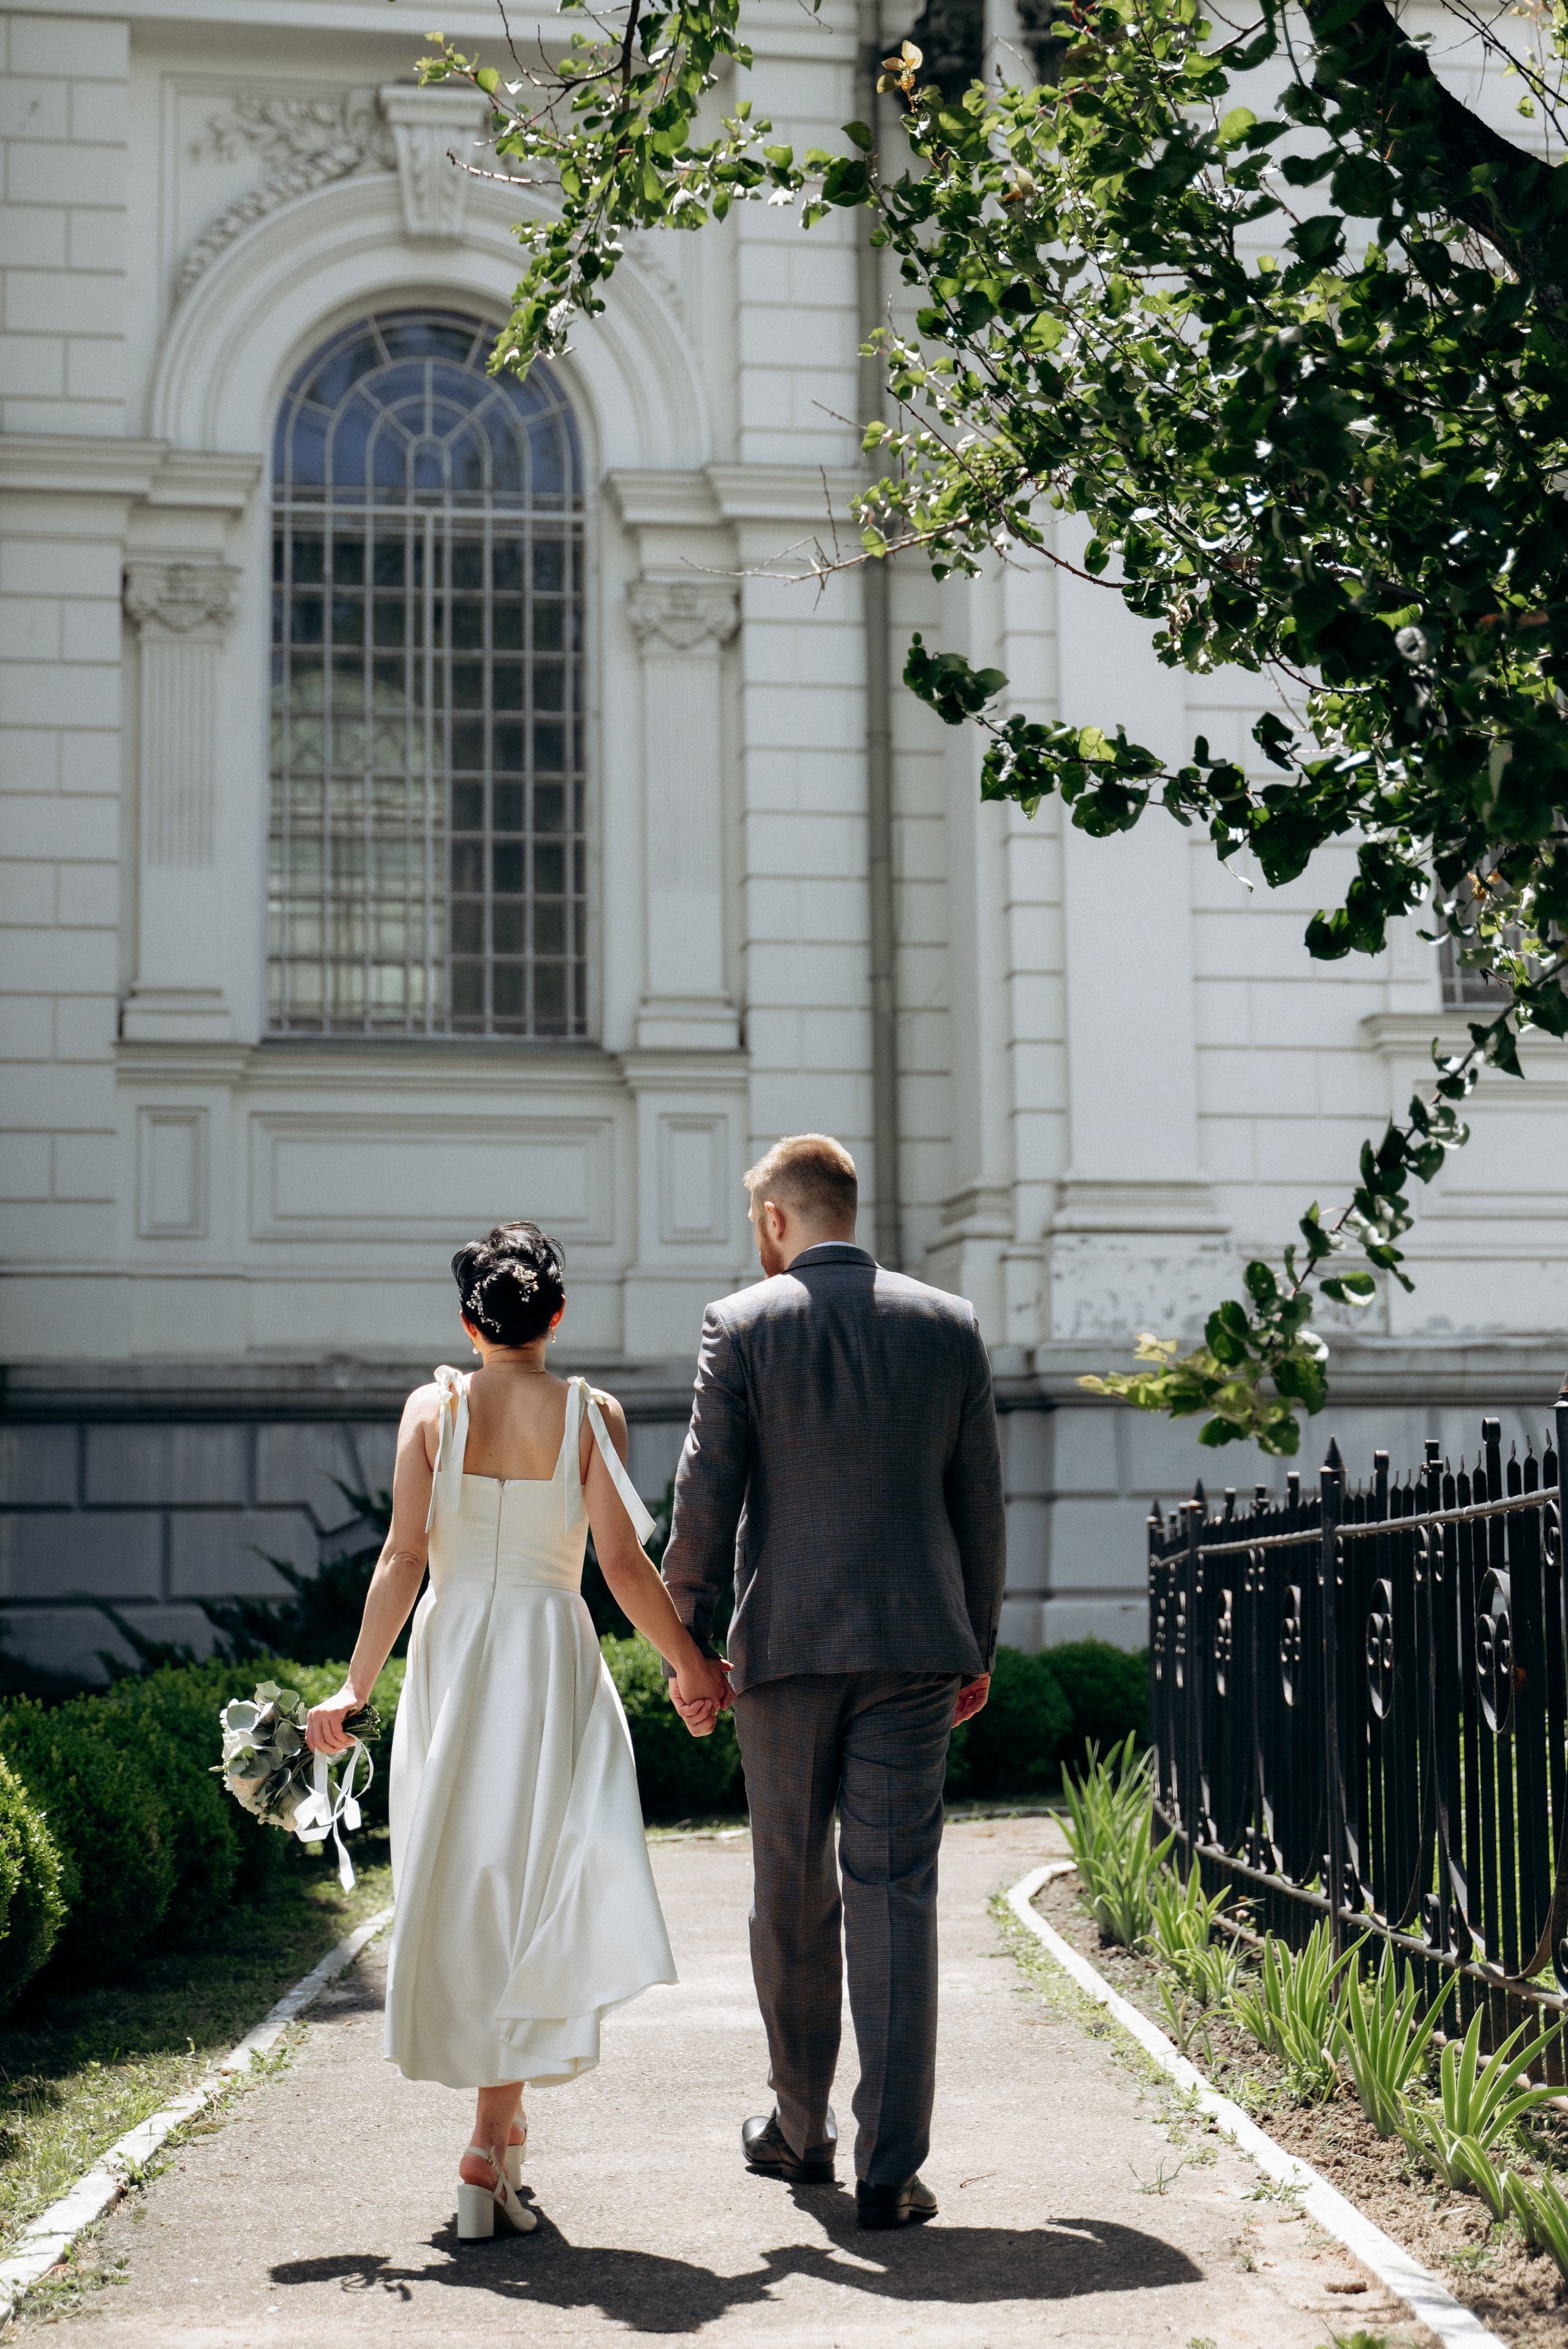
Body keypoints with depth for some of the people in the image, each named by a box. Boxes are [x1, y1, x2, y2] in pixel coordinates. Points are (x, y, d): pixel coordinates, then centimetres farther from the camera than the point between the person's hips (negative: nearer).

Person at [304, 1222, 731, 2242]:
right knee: (536, 1888, 2)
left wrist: (357, 1686, -3)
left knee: (458, 1883, 13)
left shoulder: (433, 1407, -1)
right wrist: (693, 1664, 5)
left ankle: (503, 2117, 25)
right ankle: (492, 2139, -7)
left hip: (448, 1655, 2)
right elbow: (623, 1564, -7)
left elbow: (404, 1556, -6)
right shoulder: (590, 1414, -3)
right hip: (551, 1659, -2)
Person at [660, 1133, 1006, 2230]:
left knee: (792, 1894, 13)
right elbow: (980, 1502, 8)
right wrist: (980, 1644, 17)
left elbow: (705, 1497, -4)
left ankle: (801, 2128, 28)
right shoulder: (948, 1323, 5)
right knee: (897, 1896, 0)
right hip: (915, 1646, 1)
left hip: (788, 1646, -1)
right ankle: (890, 2168, -2)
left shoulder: (743, 1325, -3)